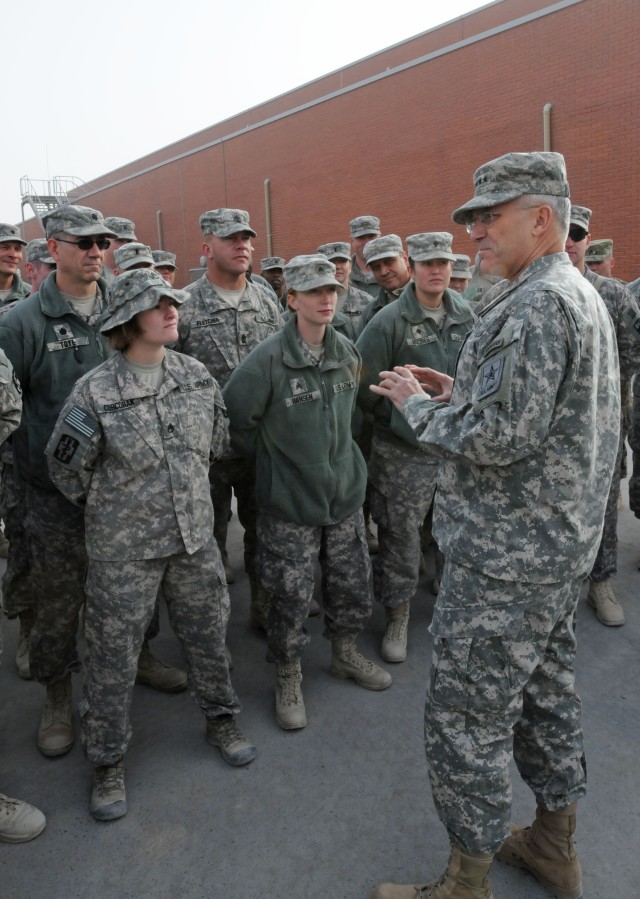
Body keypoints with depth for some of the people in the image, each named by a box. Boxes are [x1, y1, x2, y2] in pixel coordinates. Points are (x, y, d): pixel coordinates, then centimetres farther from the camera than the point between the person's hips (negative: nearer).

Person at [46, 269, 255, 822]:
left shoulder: (196, 376, -2)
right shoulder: (95, 392, -16)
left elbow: (219, 442, 13)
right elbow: (65, 465, -4)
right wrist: (108, 508, 7)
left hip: (195, 537, 4)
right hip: (124, 549, -4)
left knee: (208, 634, 17)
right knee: (114, 655, 9)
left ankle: (221, 719, 43)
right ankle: (108, 761, 30)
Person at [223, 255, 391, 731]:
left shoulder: (348, 352, 1)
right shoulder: (268, 358, -18)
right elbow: (234, 420, -12)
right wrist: (271, 454, 0)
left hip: (345, 492, 5)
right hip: (290, 500, -5)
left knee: (352, 583, 16)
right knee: (291, 597, 5)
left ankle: (345, 653, 42)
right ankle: (288, 677, 29)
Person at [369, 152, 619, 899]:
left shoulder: (535, 306, -20)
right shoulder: (581, 295, 14)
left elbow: (499, 436, -27)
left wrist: (417, 403, -11)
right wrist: (457, 392, 9)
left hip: (506, 556, -11)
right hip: (560, 545, 11)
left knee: (467, 717, 3)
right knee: (546, 690, 22)